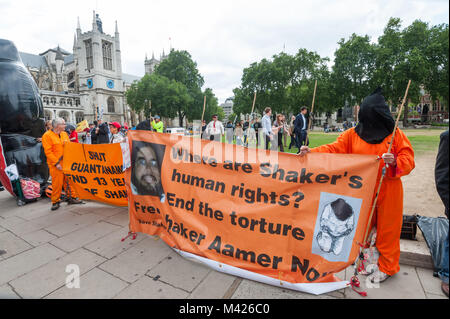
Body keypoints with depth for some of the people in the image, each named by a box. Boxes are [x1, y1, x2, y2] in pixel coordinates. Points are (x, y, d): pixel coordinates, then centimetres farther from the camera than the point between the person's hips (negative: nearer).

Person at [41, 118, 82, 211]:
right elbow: (48, 152, -11)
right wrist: (56, 163, -16)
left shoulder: (64, 134, 13)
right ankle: (55, 201, 14)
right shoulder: (47, 135, -6)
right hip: (56, 165, -6)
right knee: (57, 183, -1)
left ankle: (72, 197, 22)